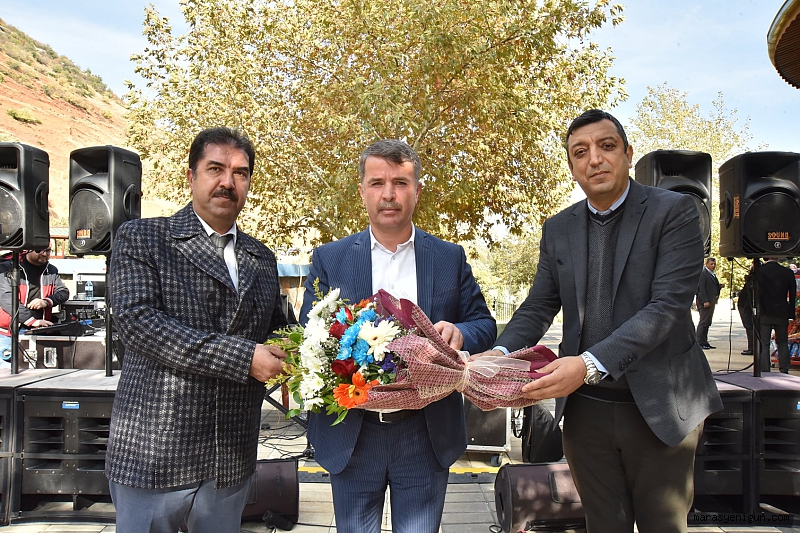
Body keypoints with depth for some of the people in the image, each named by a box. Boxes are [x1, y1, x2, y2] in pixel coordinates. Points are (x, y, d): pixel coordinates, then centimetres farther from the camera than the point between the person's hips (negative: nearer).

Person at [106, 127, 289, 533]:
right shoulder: (140, 238, -2)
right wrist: (242, 357, -20)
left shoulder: (261, 258, 13)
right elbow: (136, 320, -16)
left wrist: (282, 363, -2)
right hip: (153, 454, -4)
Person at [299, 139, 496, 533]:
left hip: (426, 435, 1)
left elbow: (484, 324, 6)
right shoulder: (329, 259, 2)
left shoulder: (451, 258, 5)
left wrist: (459, 334, -18)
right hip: (352, 436, 0)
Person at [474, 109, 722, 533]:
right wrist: (500, 352, -15)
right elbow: (538, 307, 5)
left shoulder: (674, 211, -8)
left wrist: (591, 364, -30)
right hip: (585, 409, 4)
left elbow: (668, 306, -19)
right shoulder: (558, 229, 7)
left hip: (658, 409, -3)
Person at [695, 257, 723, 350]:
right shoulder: (703, 273, -10)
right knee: (703, 322, -8)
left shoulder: (713, 274, 19)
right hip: (705, 302, -10)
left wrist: (720, 286, 5)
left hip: (711, 302, 10)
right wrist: (705, 301, -23)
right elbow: (701, 288, -17)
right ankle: (700, 343, -6)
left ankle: (704, 342, 16)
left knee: (707, 323, 11)